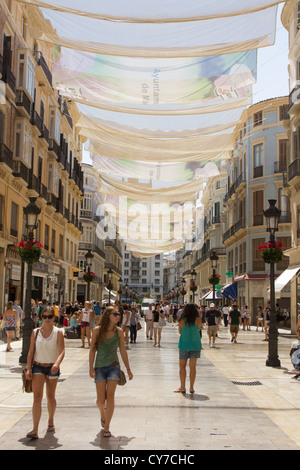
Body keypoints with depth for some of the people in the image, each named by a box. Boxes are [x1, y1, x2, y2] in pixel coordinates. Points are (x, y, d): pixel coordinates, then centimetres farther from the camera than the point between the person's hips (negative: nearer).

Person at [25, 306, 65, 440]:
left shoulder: (58, 332, -4)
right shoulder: (35, 332, 3)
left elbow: (62, 352, -12)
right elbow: (31, 352, 4)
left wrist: (57, 363, -31)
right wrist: (28, 369, -5)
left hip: (52, 368, 0)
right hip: (37, 366, 1)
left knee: (50, 397, 13)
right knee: (37, 396, -11)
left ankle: (51, 421, 36)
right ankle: (35, 430, -14)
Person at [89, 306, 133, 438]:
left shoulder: (119, 331, 1)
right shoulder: (97, 330, -4)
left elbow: (123, 351, 8)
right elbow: (92, 350, 0)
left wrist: (128, 369, 10)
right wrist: (91, 368, -7)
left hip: (113, 366, 0)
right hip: (100, 367, 0)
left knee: (110, 396, -10)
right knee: (100, 400, 1)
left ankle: (107, 428, -1)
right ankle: (103, 415, 36)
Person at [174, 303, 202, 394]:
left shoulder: (182, 320, -7)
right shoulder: (198, 319, -7)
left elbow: (180, 331, 4)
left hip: (184, 345, -1)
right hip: (196, 345, 1)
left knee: (182, 366, 9)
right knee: (192, 367, 6)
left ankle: (182, 387, 8)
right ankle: (191, 387, 8)